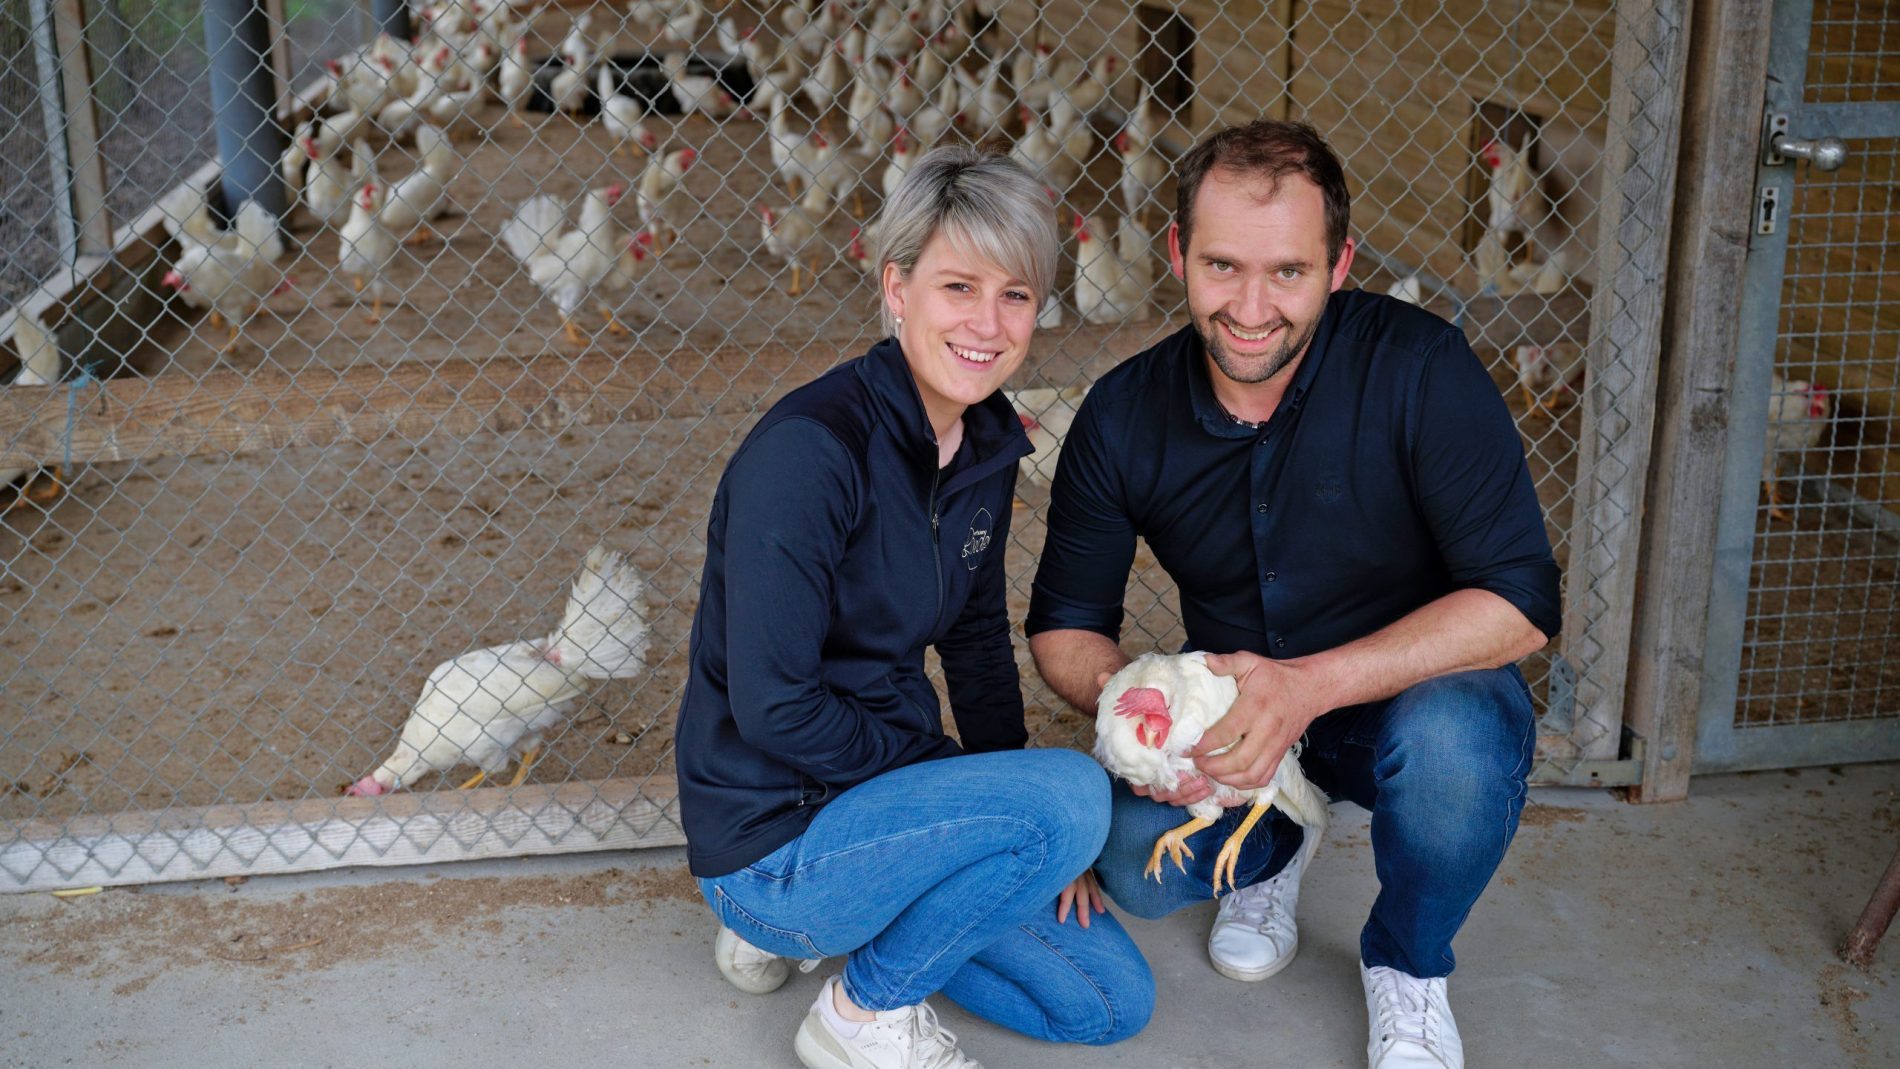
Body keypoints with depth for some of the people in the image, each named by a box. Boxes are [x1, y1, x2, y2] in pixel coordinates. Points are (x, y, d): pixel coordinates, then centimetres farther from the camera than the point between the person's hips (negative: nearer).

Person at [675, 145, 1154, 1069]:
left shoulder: (988, 444, 1)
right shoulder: (808, 450, -24)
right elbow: (773, 709, -25)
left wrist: (1027, 826, 3)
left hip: (874, 786, 8)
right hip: (770, 841, -8)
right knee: (1074, 794, -26)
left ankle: (799, 925, 18)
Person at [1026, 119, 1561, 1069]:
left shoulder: (1416, 367, -22)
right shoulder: (1123, 416, -11)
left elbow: (1520, 603, -25)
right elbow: (1065, 624, -3)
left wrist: (1312, 686, -37)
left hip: (1411, 691, -2)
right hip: (1231, 707, 3)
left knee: (1453, 740, -37)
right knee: (1132, 859, -24)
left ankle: (1407, 966, -2)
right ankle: (1270, 848, 15)